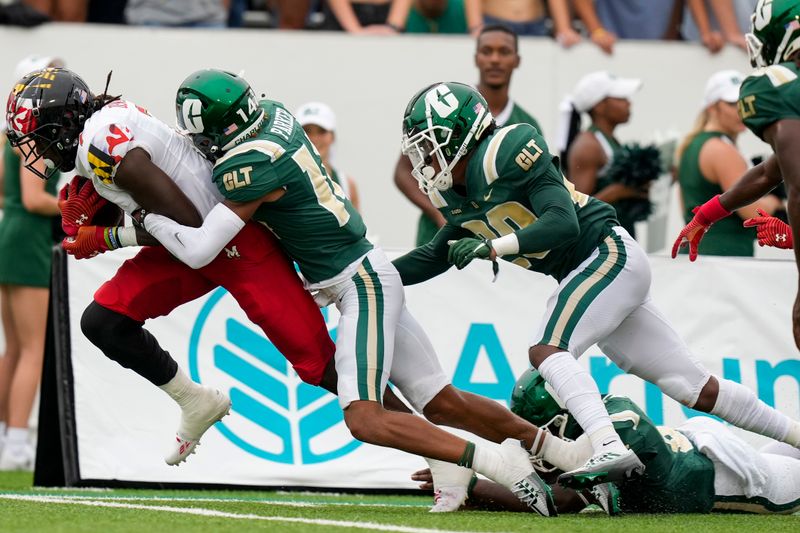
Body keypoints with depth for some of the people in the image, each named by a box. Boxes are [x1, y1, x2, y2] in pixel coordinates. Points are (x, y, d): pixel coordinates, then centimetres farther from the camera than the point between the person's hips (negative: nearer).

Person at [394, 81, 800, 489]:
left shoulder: (506, 153, -18)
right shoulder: (457, 198, 9)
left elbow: (563, 225, -26)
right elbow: (436, 257, 24)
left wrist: (491, 247, -30)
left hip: (610, 256, -9)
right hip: (589, 273, 9)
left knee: (547, 350, -24)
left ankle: (610, 449, -38)